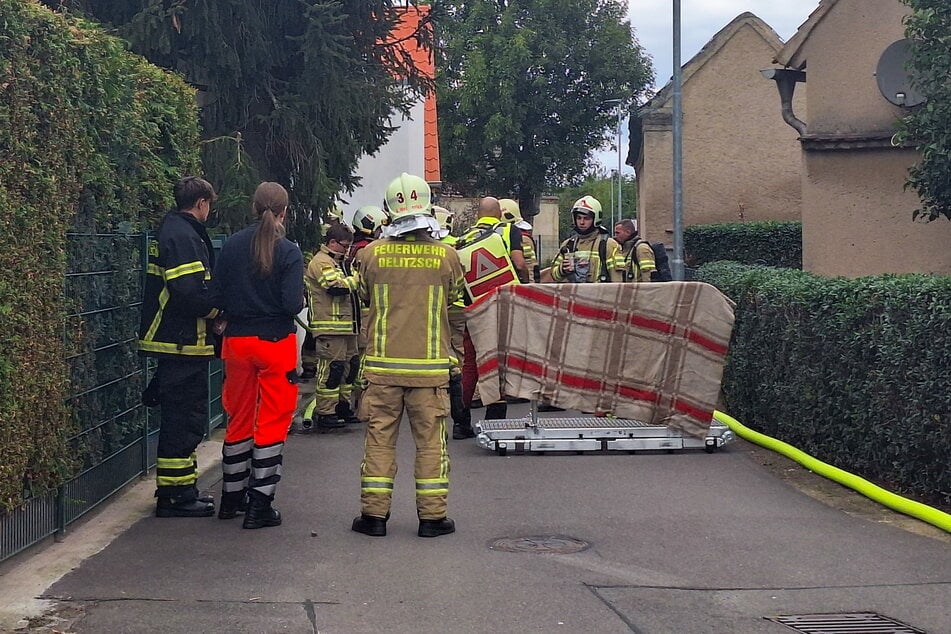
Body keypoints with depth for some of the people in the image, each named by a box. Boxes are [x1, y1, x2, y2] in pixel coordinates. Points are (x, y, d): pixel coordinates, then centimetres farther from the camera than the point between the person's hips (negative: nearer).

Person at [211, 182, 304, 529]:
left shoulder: (231, 246, 0)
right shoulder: (288, 252, -12)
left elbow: (217, 296, 2)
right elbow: (293, 303, -18)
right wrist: (297, 302, 4)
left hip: (237, 340, 4)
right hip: (276, 341, -4)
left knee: (239, 418, 17)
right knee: (272, 421, 3)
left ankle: (232, 497, 28)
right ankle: (260, 506, 1)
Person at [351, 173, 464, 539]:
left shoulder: (372, 254, -5)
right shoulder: (446, 256, -6)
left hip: (382, 364, 1)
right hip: (430, 365, 0)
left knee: (379, 437, 9)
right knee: (431, 440, 7)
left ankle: (374, 514, 12)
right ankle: (432, 516, 11)